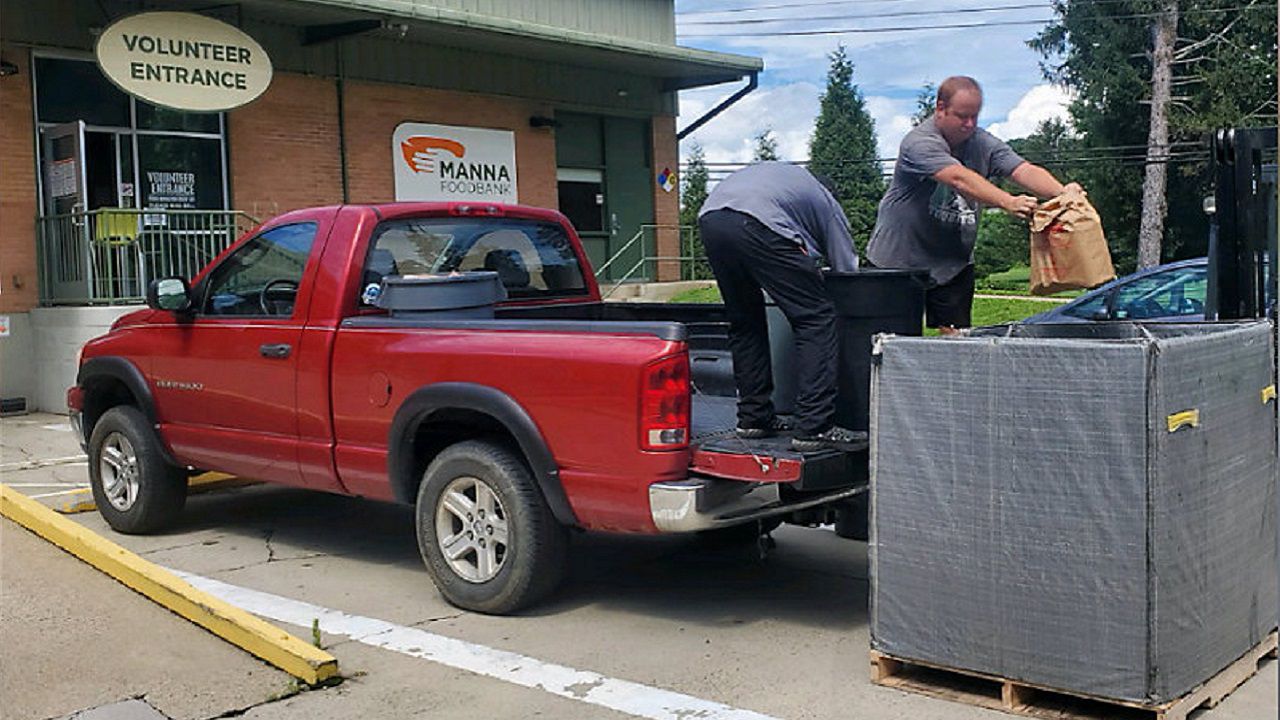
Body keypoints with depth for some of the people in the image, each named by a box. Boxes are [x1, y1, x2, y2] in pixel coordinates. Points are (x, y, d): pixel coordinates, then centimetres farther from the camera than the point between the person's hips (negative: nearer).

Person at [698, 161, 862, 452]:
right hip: (756, 224, -6)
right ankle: (814, 427, -3)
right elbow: (848, 273, 22)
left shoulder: (786, 174, 43)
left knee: (745, 322, 22)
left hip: (709, 218, 6)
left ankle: (753, 417, 23)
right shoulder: (828, 207, 26)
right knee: (817, 319, 2)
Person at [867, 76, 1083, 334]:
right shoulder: (919, 143, -19)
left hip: (954, 263, 5)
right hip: (900, 260, -5)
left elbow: (1025, 171, -12)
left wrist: (1061, 192, -32)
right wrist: (1008, 203, -46)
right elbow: (960, 179, -34)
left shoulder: (983, 144, 2)